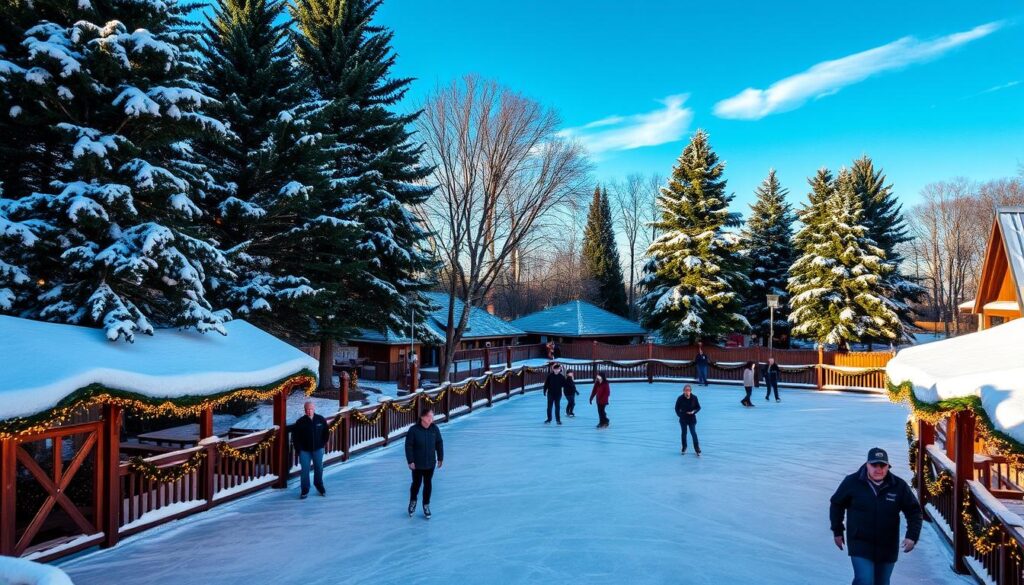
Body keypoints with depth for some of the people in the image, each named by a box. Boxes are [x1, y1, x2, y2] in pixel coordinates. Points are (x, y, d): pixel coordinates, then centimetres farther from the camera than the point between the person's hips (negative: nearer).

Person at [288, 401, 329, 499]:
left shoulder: (321, 420, -5)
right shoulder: (300, 422, -10)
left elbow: (326, 432, 8)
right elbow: (295, 436, -3)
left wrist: (323, 443, 6)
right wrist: (299, 448, -5)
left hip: (318, 449, 2)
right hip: (304, 450, -1)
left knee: (319, 468, 11)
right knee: (305, 470, 0)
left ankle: (319, 486, 30)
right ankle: (304, 490, 12)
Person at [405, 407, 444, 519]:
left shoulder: (435, 429, -8)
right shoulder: (413, 430, -18)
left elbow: (439, 444, 2)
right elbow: (408, 446, -13)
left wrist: (440, 458, 5)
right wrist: (410, 461, -13)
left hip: (430, 463, 2)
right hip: (417, 464, -2)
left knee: (428, 484, 12)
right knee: (416, 483, 11)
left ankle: (426, 505, 30)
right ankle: (413, 501, 39)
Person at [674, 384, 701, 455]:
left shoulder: (694, 398, -10)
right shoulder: (680, 398, -10)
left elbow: (698, 407, 0)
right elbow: (677, 408, 3)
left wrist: (693, 411, -17)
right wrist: (679, 415, -8)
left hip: (692, 419, -1)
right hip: (683, 419, 1)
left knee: (693, 433, -4)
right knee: (684, 433, 12)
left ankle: (697, 450, 4)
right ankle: (684, 448, 28)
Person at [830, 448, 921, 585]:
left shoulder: (899, 486, -5)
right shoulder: (852, 482, -9)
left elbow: (914, 511, 4)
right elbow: (836, 505, 4)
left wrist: (912, 536, -10)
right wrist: (837, 531, 6)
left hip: (887, 548, 3)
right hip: (860, 545, -3)